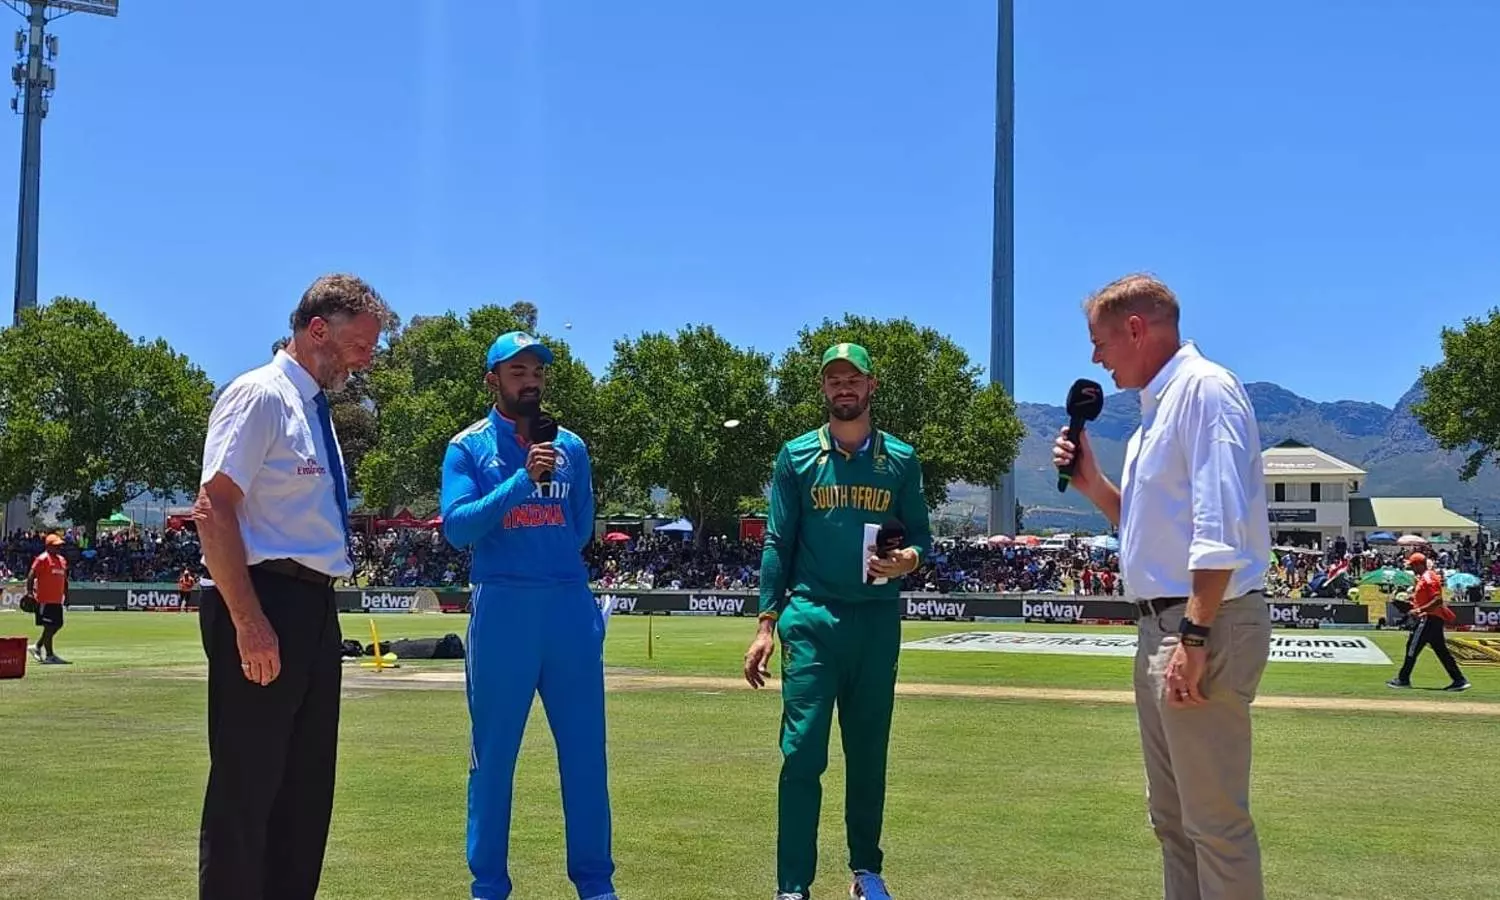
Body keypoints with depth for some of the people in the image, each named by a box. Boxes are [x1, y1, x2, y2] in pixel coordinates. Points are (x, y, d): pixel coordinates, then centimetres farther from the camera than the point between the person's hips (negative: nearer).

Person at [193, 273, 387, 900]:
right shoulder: (260, 395, -9)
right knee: (247, 782, -4)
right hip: (265, 603, -9)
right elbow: (213, 511, -19)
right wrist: (248, 622, -24)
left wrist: (313, 613, 19)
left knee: (308, 782, 14)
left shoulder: (314, 409, 18)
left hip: (314, 607, 10)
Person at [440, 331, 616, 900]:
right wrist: (524, 479, -17)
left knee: (585, 748, 5)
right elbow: (457, 527, -11)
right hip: (501, 611, -3)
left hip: (571, 607, 3)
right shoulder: (468, 447, 3)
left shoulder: (570, 447, 13)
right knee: (493, 752, 4)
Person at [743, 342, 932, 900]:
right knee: (802, 752, -7)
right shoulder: (796, 456, 5)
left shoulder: (901, 460, 8)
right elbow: (778, 543, 4)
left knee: (869, 752, 10)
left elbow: (921, 535, 12)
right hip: (810, 620, -2)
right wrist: (766, 624, -2)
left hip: (878, 622, 2)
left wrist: (908, 559, -12)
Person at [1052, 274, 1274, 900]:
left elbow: (1220, 527, -22)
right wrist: (1092, 483, 11)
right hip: (1164, 627, 11)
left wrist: (1195, 636, -25)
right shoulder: (1157, 408, 18)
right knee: (1171, 818, 17)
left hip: (1205, 626, -11)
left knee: (1215, 822, -6)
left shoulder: (1203, 388, -12)